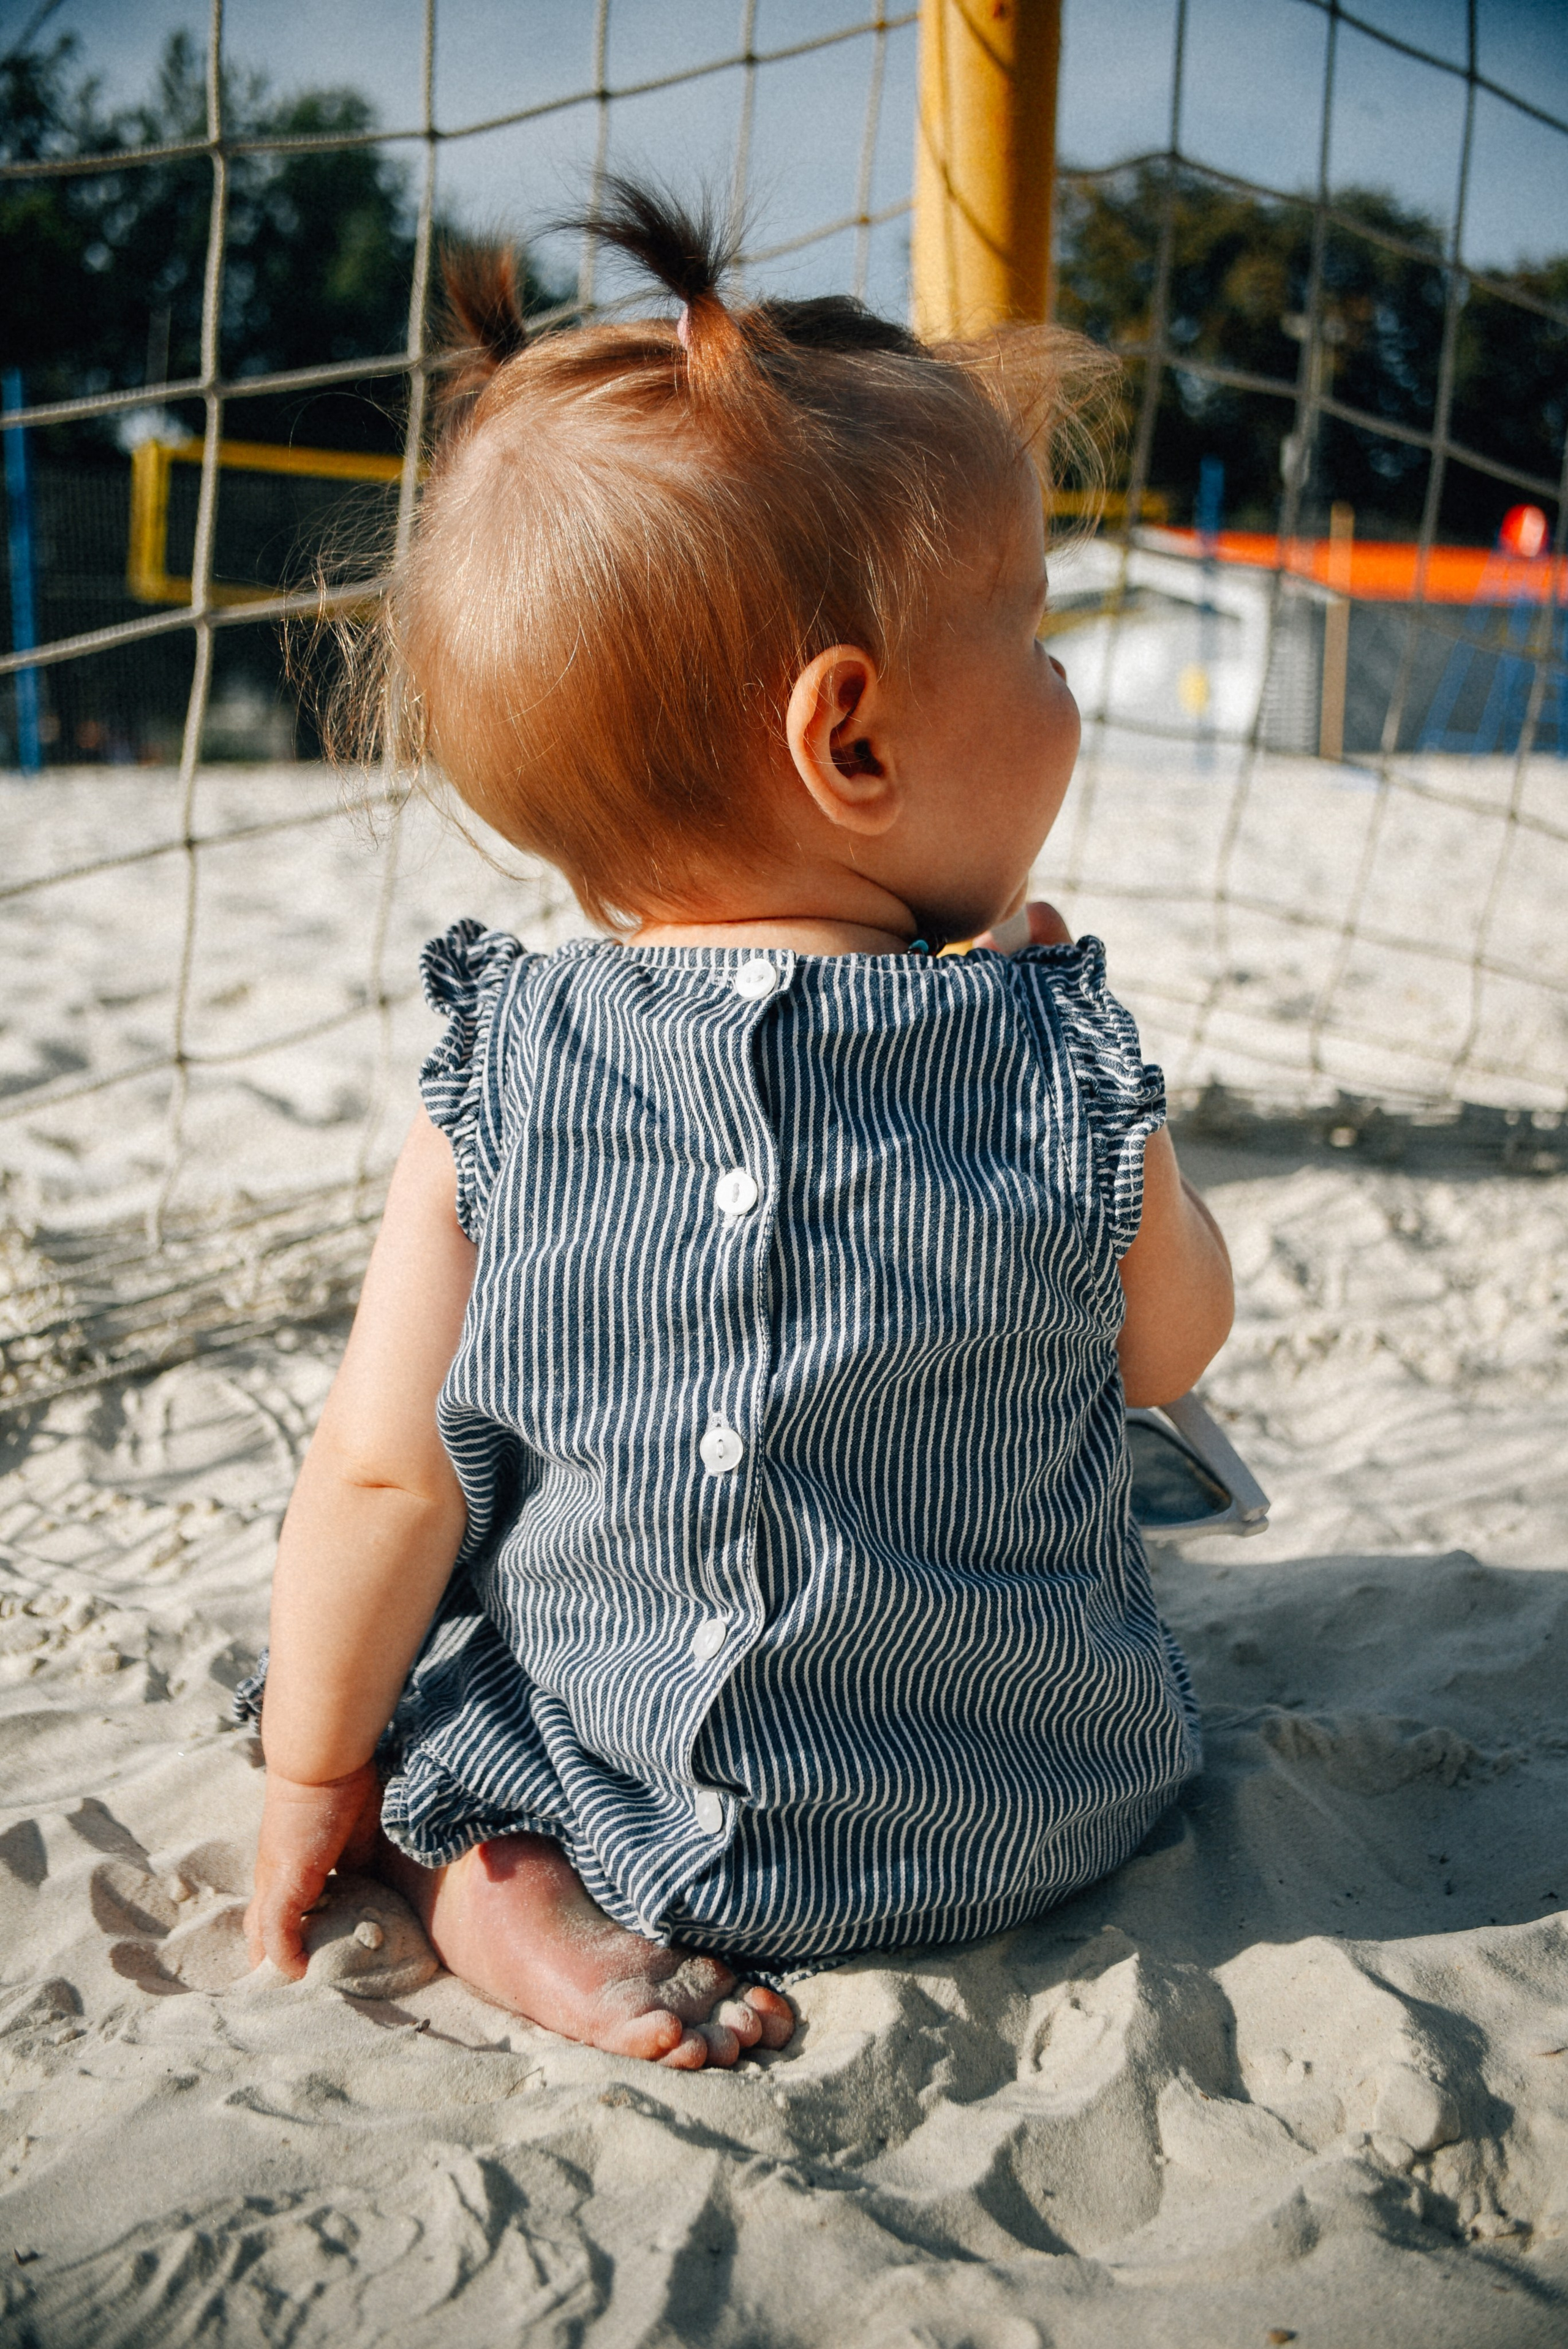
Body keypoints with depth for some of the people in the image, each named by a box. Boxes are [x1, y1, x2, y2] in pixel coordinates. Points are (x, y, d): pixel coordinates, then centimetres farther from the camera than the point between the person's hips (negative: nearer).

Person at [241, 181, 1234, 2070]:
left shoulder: (491, 1092, -19)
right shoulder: (1077, 1077, -19)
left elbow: (383, 1482, -12)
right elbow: (1174, 1348, 0)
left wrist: (314, 1781, 4)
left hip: (632, 1809, -2)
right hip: (1037, 1824, 3)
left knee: (350, 1593, 24)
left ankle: (502, 1885, 1)